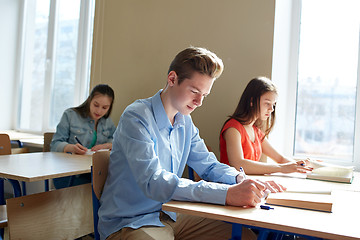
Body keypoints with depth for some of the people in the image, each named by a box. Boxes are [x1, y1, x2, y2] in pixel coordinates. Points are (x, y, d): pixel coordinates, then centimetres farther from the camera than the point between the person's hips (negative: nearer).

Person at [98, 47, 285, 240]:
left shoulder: (185, 123, 7)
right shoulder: (136, 117, -19)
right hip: (128, 223, -7)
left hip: (169, 216, 7)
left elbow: (208, 164, 14)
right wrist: (227, 194, -38)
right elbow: (153, 182, -31)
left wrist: (240, 179, -9)